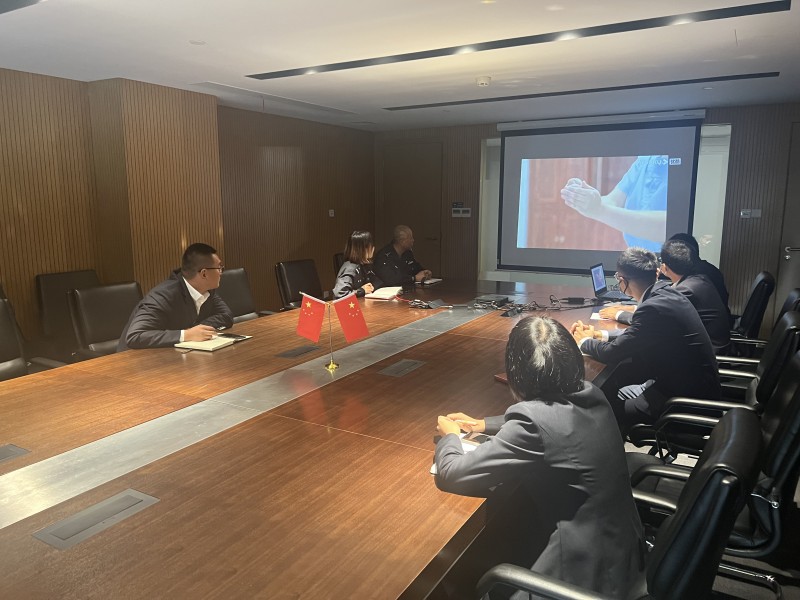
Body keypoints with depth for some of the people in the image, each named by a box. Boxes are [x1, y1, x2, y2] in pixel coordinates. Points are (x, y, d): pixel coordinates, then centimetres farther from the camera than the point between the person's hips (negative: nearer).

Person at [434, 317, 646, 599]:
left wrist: (449, 436, 3)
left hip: (589, 575, -7)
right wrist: (482, 424, 18)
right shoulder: (590, 396, -5)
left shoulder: (534, 420, -28)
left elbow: (452, 473, -19)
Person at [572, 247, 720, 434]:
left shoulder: (654, 308, -26)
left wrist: (585, 341, -2)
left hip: (688, 398, -9)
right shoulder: (665, 291, 0)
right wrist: (600, 334, 11)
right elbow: (639, 334, 16)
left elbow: (613, 354, -21)